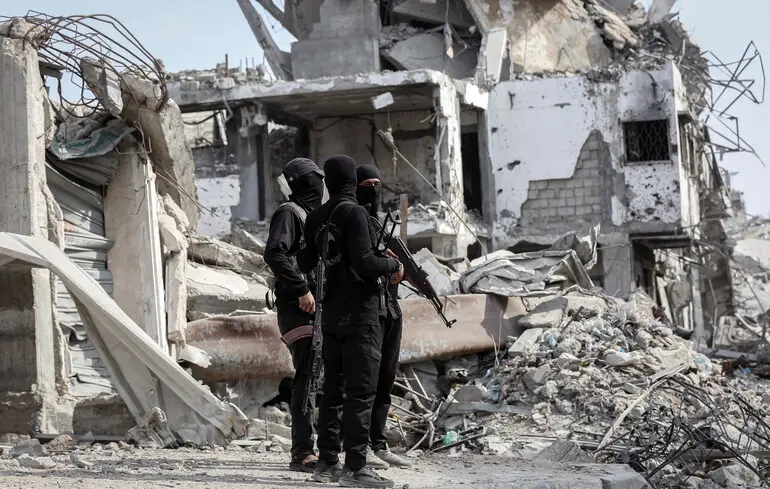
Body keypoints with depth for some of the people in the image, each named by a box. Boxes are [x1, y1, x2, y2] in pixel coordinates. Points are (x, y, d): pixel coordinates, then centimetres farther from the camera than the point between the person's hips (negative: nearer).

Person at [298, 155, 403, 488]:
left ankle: (327, 462, 17)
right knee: (361, 392, -6)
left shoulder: (316, 218, 9)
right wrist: (393, 265, -3)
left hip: (331, 316, 8)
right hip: (360, 314, -8)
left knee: (333, 390, 13)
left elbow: (304, 264, 18)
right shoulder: (354, 213, -12)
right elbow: (364, 261, -20)